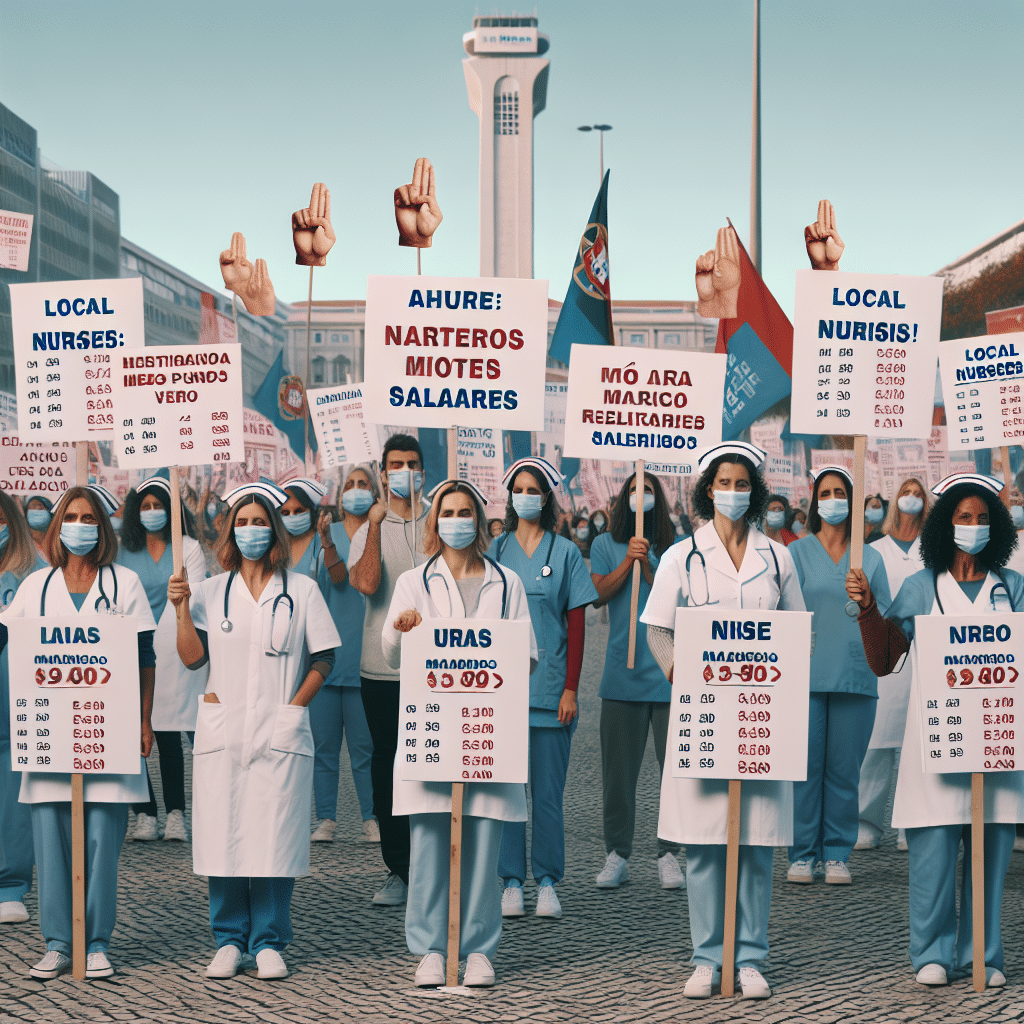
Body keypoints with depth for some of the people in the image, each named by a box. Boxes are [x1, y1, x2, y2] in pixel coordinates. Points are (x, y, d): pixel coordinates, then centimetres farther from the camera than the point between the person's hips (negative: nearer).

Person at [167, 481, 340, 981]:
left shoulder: (301, 590, 7)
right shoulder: (211, 591, 11)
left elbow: (323, 657, 7)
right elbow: (192, 657, 4)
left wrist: (296, 705, -2)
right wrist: (182, 608, -7)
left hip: (280, 733, -1)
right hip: (222, 731, 1)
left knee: (274, 836, -4)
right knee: (223, 834, -1)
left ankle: (269, 942, 4)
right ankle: (229, 940, 8)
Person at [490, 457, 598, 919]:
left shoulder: (566, 552, 4)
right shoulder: (496, 550, 8)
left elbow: (576, 623, 2)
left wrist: (571, 688, -4)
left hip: (550, 686, -1)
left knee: (548, 792, 0)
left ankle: (547, 883, 8)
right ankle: (512, 882, 9)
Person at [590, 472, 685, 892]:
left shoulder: (678, 546, 6)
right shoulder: (605, 545, 10)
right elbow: (598, 594, -1)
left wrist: (647, 566, -13)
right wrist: (628, 561, -10)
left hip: (671, 672, -1)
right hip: (622, 673, 1)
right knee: (618, 770, 3)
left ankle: (668, 853, 6)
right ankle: (616, 854, 12)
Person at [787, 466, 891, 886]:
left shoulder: (870, 558, 13)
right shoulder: (797, 553, 8)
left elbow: (886, 615, 15)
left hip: (855, 675, 1)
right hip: (806, 674, -1)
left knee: (845, 768, 1)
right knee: (804, 766, -3)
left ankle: (837, 855, 8)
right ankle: (802, 855, 4)